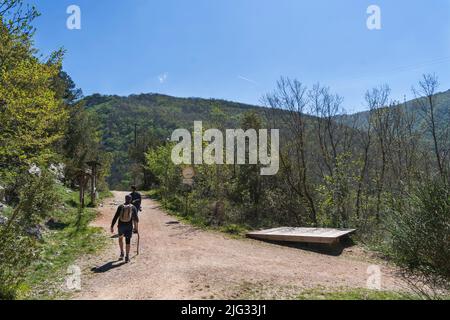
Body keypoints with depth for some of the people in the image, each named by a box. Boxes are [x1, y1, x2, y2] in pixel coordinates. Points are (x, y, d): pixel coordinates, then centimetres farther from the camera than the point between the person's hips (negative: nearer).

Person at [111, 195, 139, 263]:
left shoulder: (120, 207, 0)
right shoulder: (133, 207, 0)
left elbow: (115, 217, -4)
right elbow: (136, 219, -1)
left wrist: (112, 227, -1)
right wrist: (136, 228, 9)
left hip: (121, 226, 1)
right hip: (129, 226, -1)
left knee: (120, 238, 25)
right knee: (128, 241, 5)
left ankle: (122, 253, 22)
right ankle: (127, 257, 1)